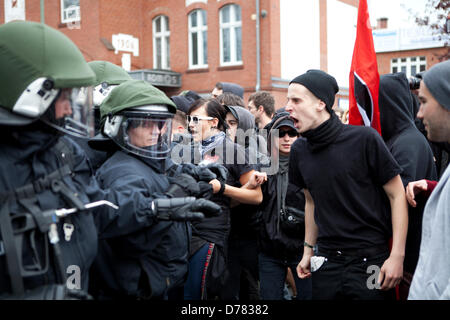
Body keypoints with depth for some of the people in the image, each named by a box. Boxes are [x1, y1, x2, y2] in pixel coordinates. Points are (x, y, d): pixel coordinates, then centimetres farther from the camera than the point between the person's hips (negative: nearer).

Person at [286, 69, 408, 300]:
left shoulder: (363, 139, -13)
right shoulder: (299, 150, 3)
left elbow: (397, 195, -8)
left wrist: (397, 256, -12)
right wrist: (308, 250, 15)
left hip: (370, 261, -4)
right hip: (327, 261, 4)